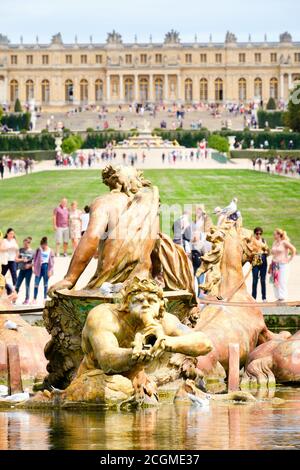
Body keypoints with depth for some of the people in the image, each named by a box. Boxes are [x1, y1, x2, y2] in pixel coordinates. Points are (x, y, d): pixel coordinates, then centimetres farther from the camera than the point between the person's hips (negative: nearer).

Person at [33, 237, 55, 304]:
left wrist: (50, 270, -5)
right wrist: (34, 267, 0)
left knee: (45, 284, 8)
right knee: (36, 284, -2)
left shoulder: (50, 251, -1)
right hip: (39, 268, 1)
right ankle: (34, 299, 3)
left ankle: (45, 298, 16)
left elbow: (52, 262, 1)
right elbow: (35, 259, 7)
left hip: (46, 267, -1)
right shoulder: (39, 250, 2)